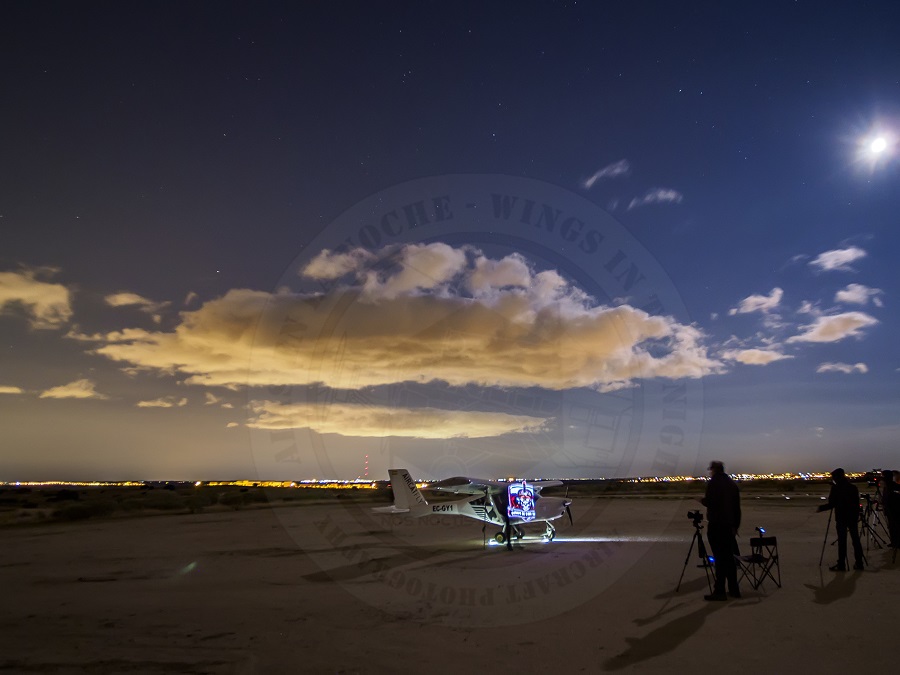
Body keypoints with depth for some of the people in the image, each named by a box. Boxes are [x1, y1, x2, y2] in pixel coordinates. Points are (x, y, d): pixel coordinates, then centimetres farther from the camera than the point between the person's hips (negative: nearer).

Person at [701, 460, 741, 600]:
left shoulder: (713, 483, -9)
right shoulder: (733, 484, 12)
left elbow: (709, 502, -18)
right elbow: (737, 507, 14)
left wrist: (703, 500, 3)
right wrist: (736, 525, 18)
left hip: (716, 525, -7)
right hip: (729, 525, 7)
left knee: (720, 557, -7)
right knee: (729, 557, 13)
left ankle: (720, 591, -7)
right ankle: (734, 589, 18)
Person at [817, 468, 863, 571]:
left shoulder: (836, 488, -10)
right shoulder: (853, 487, 5)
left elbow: (831, 504, -10)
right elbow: (857, 503, 9)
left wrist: (821, 508, 4)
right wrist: (857, 515, 17)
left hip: (841, 518, -5)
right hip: (853, 517, 5)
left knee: (842, 541, -2)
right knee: (855, 540, 11)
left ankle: (841, 565, -1)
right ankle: (859, 563, 15)